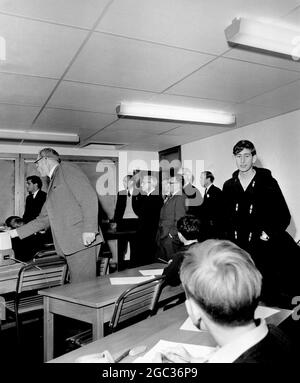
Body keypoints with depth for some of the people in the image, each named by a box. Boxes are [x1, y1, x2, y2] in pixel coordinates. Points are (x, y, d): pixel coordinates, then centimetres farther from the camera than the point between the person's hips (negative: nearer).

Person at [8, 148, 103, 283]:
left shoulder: (67, 169, 0)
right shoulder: (53, 183, 26)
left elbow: (89, 197, -13)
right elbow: (43, 219, 29)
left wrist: (89, 229, -21)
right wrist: (17, 232, 26)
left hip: (83, 240, -8)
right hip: (70, 245, 8)